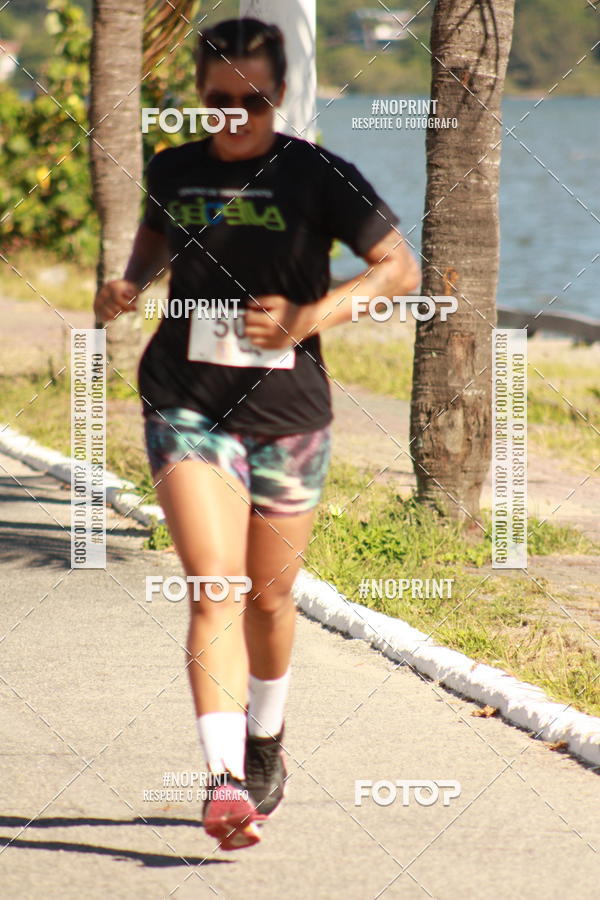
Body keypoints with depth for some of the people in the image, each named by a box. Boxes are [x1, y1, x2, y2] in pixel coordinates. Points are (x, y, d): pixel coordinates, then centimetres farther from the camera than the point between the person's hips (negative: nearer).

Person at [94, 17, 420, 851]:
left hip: (287, 409, 0)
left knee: (270, 598, 13)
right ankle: (226, 780, -25)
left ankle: (266, 744, 40)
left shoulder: (316, 176, -6)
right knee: (215, 592, -15)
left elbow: (400, 269, -4)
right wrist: (129, 285, 2)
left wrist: (311, 317, -18)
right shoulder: (174, 172, 3)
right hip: (188, 405, 0)